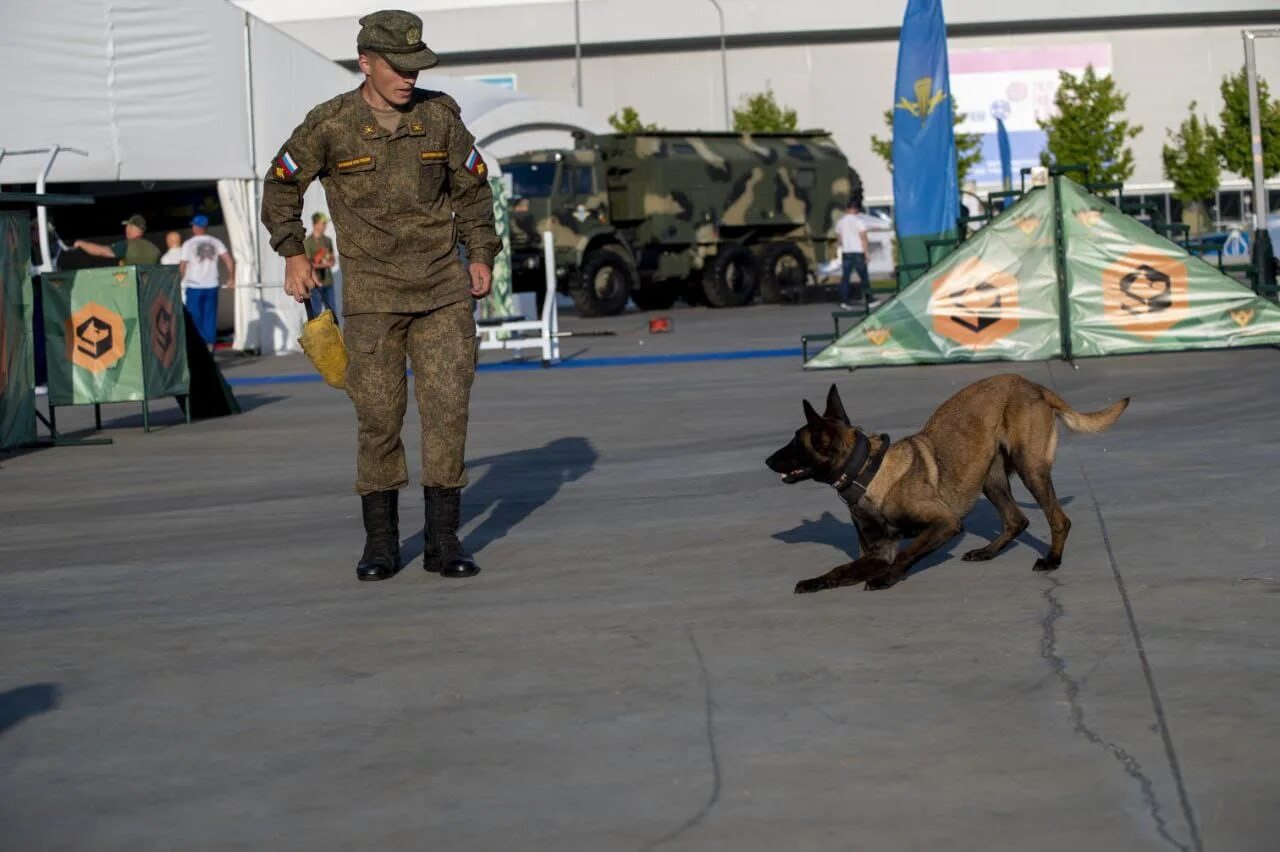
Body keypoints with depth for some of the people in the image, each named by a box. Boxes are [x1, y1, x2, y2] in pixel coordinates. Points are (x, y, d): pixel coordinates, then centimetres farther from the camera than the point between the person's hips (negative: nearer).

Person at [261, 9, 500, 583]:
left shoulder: (441, 115, -1)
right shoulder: (330, 125, -6)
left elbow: (471, 188, 12)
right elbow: (281, 186, 8)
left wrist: (481, 256, 6)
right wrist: (293, 254, 0)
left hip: (444, 290, 2)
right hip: (372, 293, -2)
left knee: (447, 407, -4)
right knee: (378, 415, 0)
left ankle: (443, 541, 3)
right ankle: (380, 542, 13)